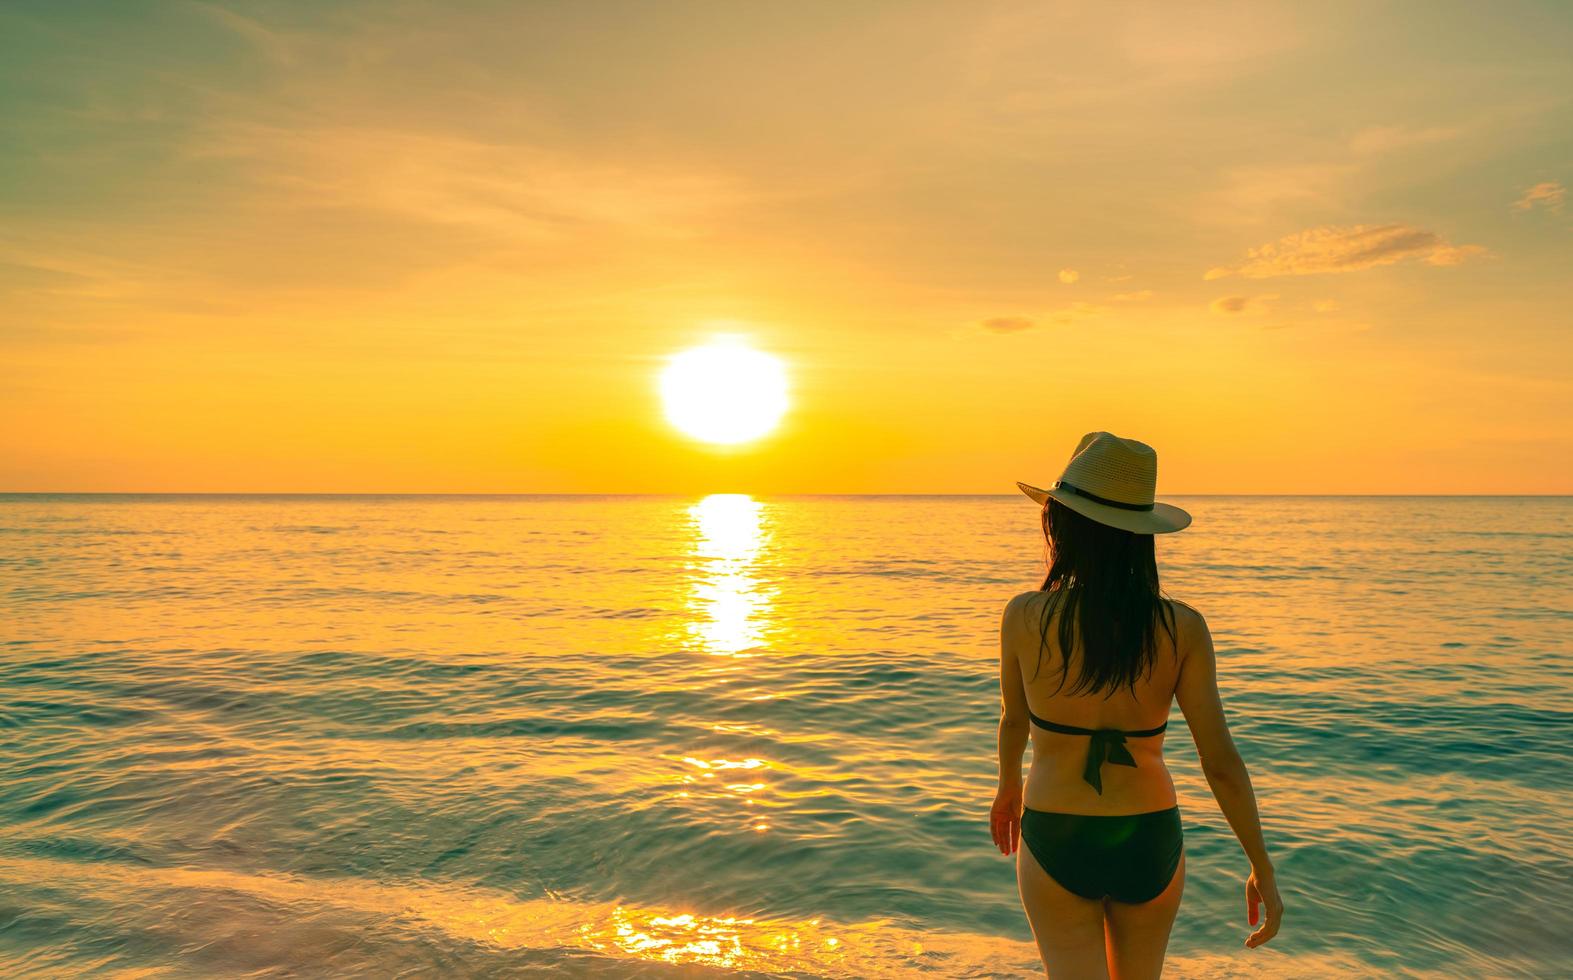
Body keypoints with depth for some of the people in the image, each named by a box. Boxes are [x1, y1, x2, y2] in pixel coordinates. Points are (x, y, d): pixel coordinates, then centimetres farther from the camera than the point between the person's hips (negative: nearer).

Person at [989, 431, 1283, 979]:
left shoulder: (1025, 617, -14)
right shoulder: (1183, 628, -12)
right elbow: (1220, 760, -10)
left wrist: (1008, 785, 23)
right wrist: (1262, 867, 2)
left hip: (1056, 845, -3)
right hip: (1150, 844, 3)